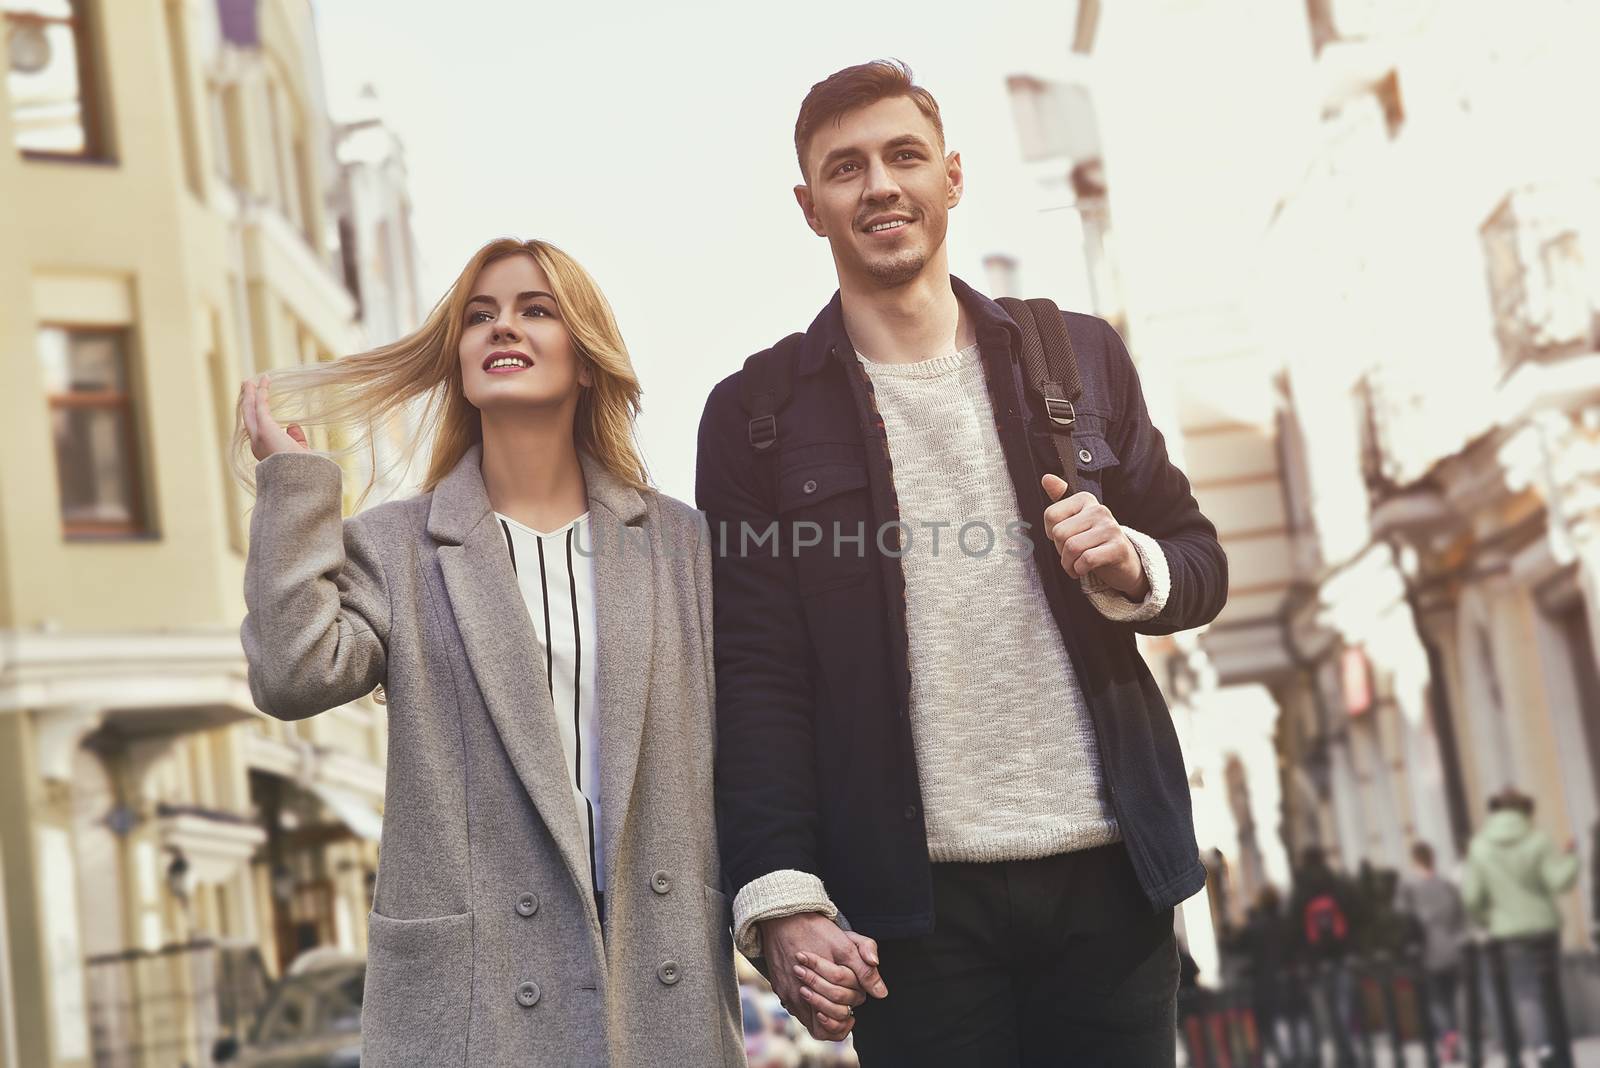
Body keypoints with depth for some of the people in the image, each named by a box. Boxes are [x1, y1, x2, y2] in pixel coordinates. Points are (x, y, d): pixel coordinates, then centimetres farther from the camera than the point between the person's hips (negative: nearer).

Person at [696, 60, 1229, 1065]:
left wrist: (1128, 566, -8)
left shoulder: (1080, 356, 9)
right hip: (914, 896, -2)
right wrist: (784, 898, -12)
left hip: (1109, 869, 2)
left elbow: (1200, 563, 15)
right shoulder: (759, 416, 2)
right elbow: (756, 678, -2)